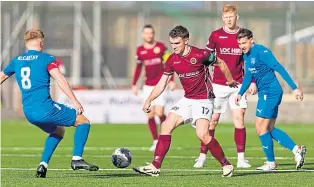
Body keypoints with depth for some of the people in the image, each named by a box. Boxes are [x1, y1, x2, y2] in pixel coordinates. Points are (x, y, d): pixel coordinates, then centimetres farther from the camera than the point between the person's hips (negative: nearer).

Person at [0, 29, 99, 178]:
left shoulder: (17, 61, 15)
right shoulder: (46, 58, -2)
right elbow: (60, 80, -13)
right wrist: (75, 101, -14)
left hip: (28, 112, 7)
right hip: (44, 108, -7)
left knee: (58, 131, 30)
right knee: (83, 122, 5)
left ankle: (43, 164, 15)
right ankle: (77, 159, -10)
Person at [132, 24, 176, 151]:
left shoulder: (161, 47, -2)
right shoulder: (140, 50, 6)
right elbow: (138, 68, 16)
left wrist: (171, 81, -6)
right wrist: (134, 85, 13)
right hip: (147, 86, 3)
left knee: (160, 113, -13)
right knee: (150, 115, -3)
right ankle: (155, 141, 4)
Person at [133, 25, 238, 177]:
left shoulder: (200, 55, -17)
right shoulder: (172, 60, 0)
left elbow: (221, 64, -1)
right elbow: (162, 83, 8)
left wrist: (231, 82, 12)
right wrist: (149, 100, -3)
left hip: (203, 100, -6)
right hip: (187, 100, 7)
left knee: (202, 134, -22)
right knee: (166, 126, -4)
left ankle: (226, 165, -6)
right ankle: (155, 167, -3)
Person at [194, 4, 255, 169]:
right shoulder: (215, 36, 0)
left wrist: (252, 82, 5)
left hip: (237, 85, 1)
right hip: (218, 85, -1)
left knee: (239, 119, -7)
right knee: (212, 120, 1)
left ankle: (241, 158, -2)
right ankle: (202, 156, 9)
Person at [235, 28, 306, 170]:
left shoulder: (261, 51, -16)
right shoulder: (246, 56, 11)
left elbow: (279, 69, -21)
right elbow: (248, 76, 27)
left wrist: (294, 88, -25)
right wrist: (240, 93, 20)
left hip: (270, 92, -10)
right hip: (264, 93, 10)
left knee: (261, 128, -7)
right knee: (269, 129, 10)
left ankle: (271, 162, 2)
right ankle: (296, 149, 9)